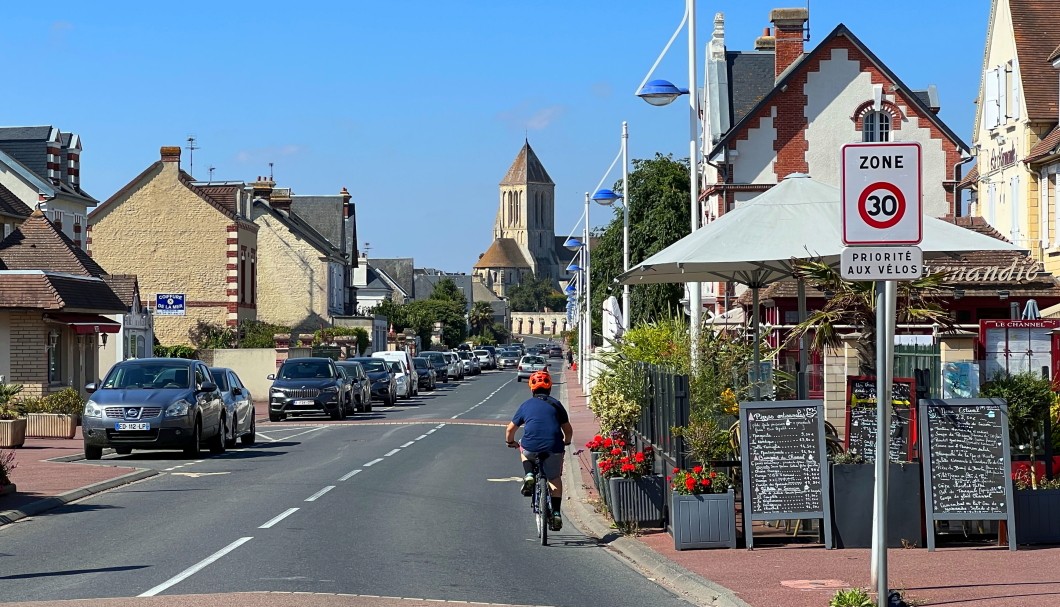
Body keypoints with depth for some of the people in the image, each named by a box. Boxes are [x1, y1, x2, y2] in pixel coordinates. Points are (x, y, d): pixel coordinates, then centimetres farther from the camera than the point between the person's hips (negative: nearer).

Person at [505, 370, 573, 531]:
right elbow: (568, 430, 20)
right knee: (555, 478, 20)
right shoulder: (556, 404, 15)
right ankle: (556, 514, 12)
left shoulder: (526, 405, 15)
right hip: (554, 448, 0)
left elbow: (510, 429, 20)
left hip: (531, 447, 0)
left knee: (525, 451, 35)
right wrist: (566, 442, 40)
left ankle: (528, 477, 10)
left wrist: (511, 442, 40)